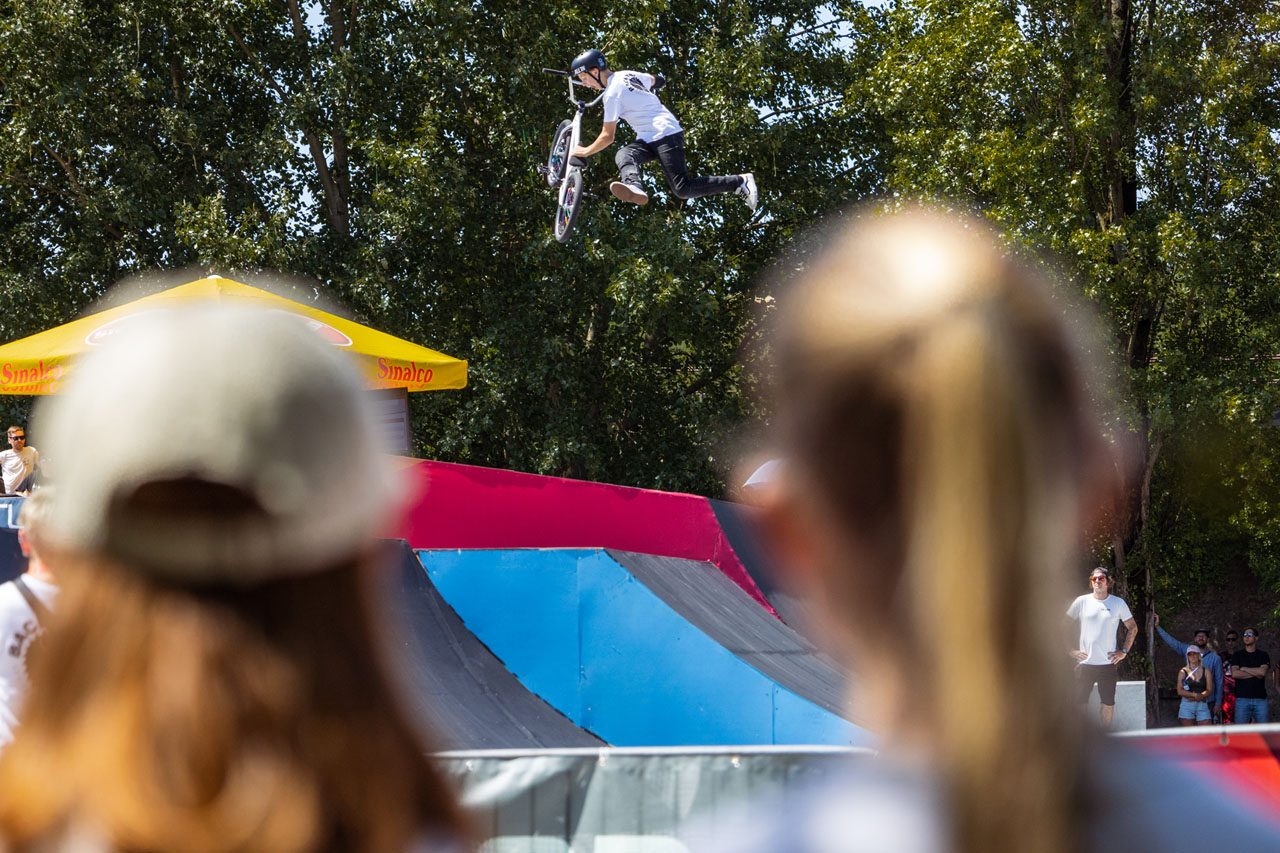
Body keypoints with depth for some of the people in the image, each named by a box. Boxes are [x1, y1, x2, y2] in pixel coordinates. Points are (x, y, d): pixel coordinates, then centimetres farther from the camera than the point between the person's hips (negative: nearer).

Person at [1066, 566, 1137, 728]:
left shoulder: (1118, 603, 4)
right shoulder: (1082, 601, 3)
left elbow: (1132, 628, 13)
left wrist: (1124, 651, 5)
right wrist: (1071, 649, 3)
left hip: (1108, 663, 0)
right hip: (1085, 662, 0)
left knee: (1108, 703, 3)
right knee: (1080, 703, 0)